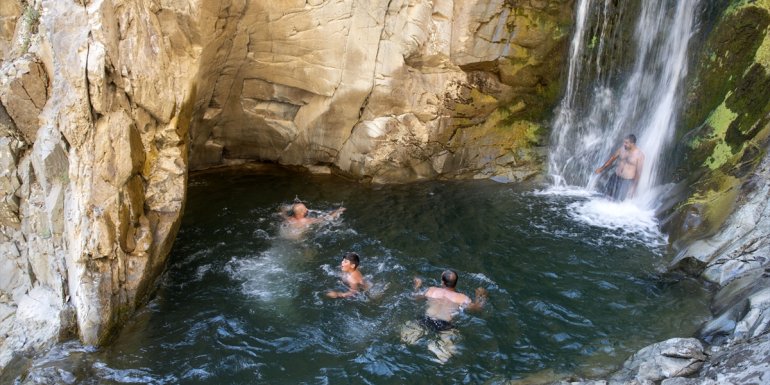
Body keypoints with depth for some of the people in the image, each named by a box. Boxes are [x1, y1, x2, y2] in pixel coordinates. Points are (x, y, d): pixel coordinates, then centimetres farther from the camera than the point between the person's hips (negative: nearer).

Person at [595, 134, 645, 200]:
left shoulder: (639, 154, -16)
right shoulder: (622, 148, -2)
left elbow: (639, 171, -14)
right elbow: (612, 158, 13)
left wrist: (634, 186, -14)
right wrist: (602, 168, 20)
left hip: (627, 181, -5)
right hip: (616, 177, 5)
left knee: (621, 200, 2)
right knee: (608, 196, 10)